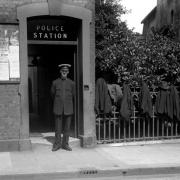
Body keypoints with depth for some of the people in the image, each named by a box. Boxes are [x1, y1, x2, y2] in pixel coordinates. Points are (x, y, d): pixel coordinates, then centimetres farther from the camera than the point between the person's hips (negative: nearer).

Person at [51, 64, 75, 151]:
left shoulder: (71, 83, 2)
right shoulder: (55, 82, 1)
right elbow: (53, 94, 15)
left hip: (68, 109, 1)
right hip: (58, 109, -1)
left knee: (67, 127, 4)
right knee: (58, 127, 3)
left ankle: (65, 144, 14)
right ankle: (57, 144, 13)